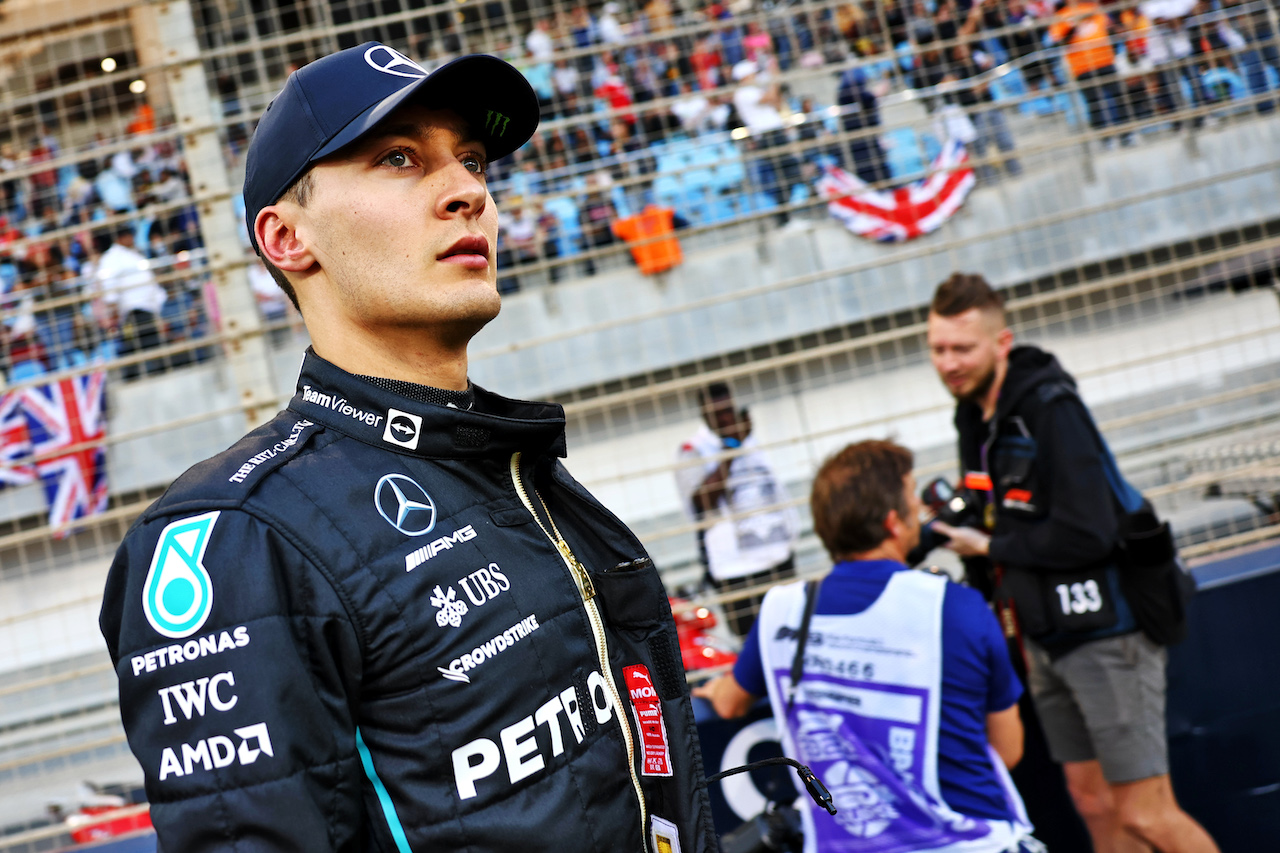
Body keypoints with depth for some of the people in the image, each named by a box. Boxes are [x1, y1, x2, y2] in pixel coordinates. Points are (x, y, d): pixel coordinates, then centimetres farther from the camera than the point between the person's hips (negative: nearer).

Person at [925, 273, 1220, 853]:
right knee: (1093, 801, 12)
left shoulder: (1050, 407, -19)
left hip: (1104, 631, -9)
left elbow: (1086, 534, -26)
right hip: (1047, 638, 9)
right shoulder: (974, 413, 9)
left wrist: (989, 547, -16)